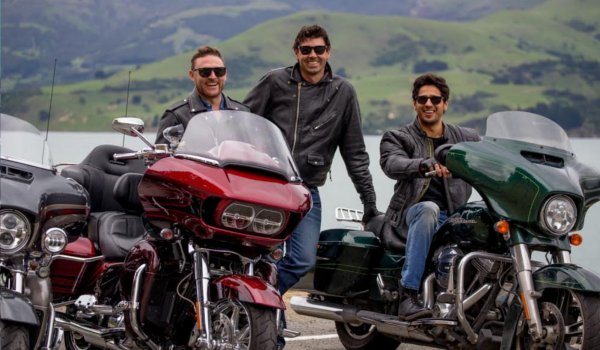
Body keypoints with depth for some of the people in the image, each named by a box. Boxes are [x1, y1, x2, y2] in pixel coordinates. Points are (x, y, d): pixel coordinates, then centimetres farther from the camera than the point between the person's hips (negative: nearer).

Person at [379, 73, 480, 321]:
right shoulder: (397, 138, 9)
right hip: (410, 217, -2)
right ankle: (408, 296, -40)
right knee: (428, 208, -38)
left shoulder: (467, 139, 19)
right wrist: (425, 165, -34)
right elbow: (392, 164, -14)